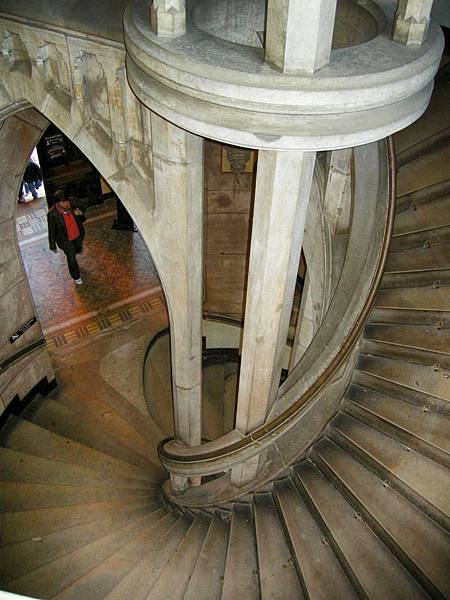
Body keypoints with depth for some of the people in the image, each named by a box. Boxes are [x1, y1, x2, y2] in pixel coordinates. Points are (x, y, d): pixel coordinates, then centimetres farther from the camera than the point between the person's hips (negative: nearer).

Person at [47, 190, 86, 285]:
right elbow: (51, 231, -15)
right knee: (72, 258, 5)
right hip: (65, 240, -5)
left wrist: (80, 215, -25)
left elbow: (80, 220, 0)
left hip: (77, 235, 5)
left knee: (78, 250, 29)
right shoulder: (52, 214, -28)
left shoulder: (70, 205, -17)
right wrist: (53, 246, -7)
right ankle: (76, 276, 32)